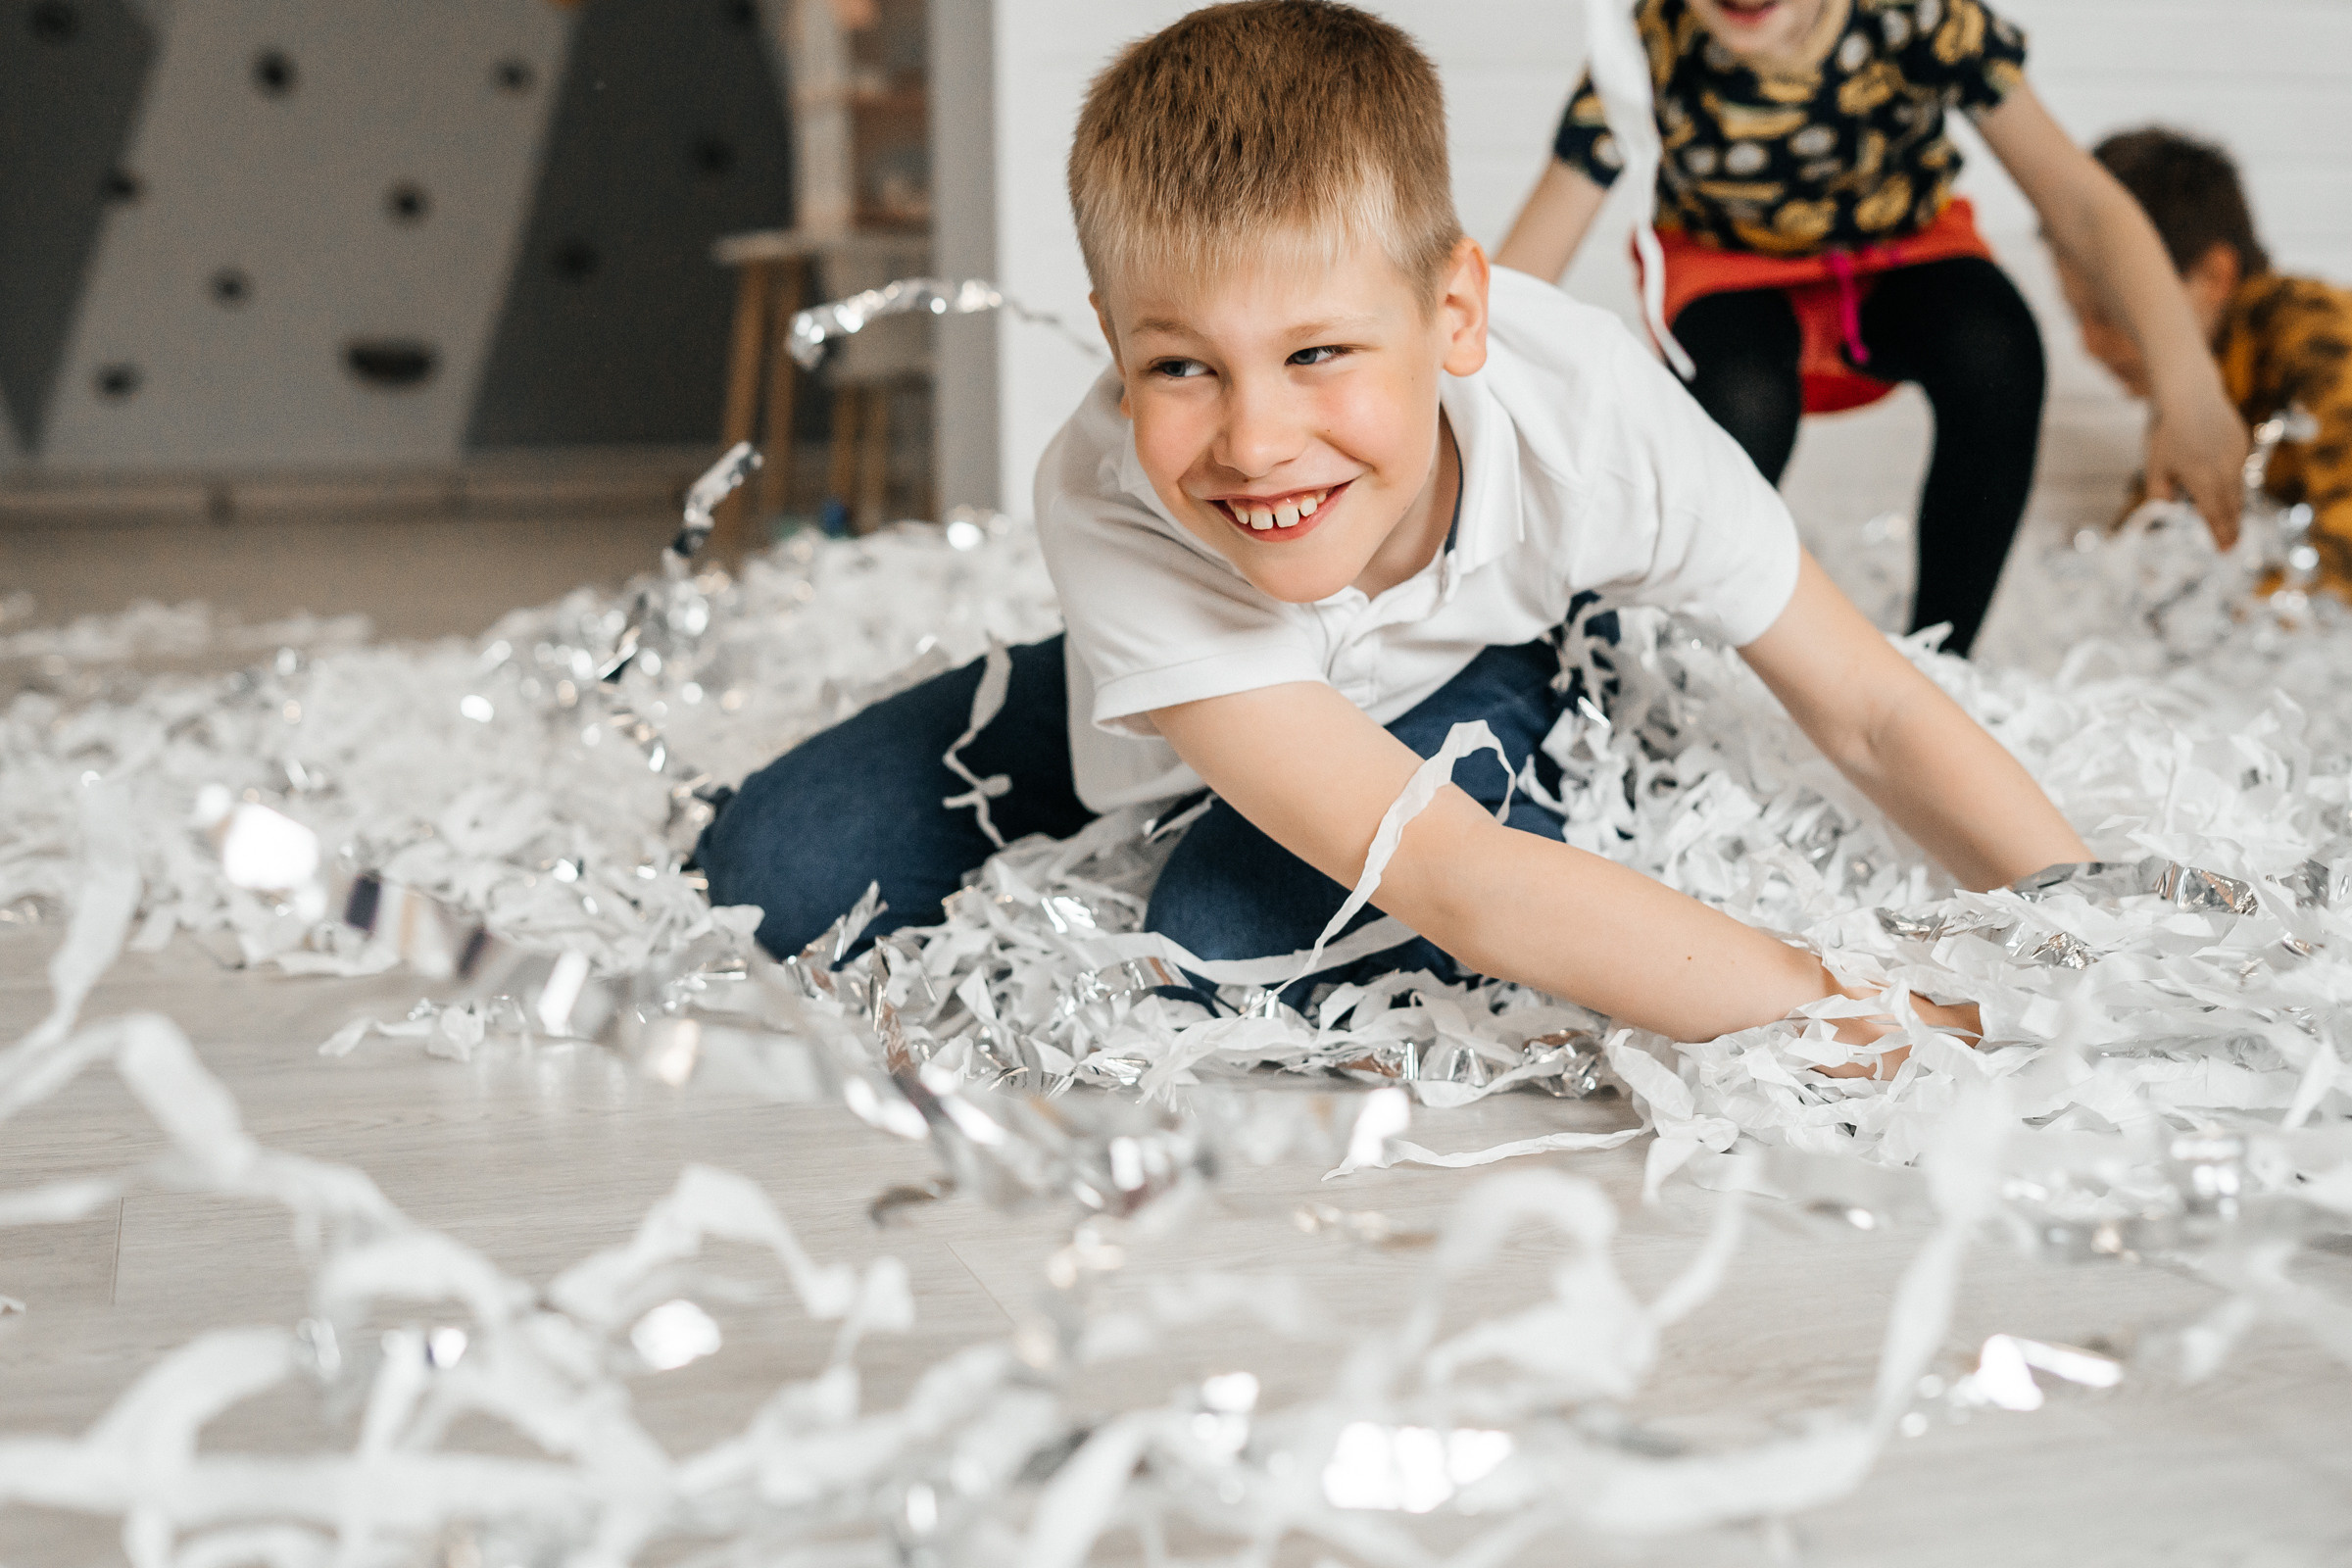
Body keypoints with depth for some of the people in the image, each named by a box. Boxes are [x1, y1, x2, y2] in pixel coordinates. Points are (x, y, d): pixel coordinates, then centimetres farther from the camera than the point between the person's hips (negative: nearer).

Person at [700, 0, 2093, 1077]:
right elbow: (1452, 881, -47)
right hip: (1192, 700, 1)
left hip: (1475, 672, -1)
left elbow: (1873, 712, -20)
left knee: (1230, 942, -32)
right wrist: (1862, 1024, -51)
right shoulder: (1109, 507, -40)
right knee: (765, 882, -10)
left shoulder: (1588, 407, -35)